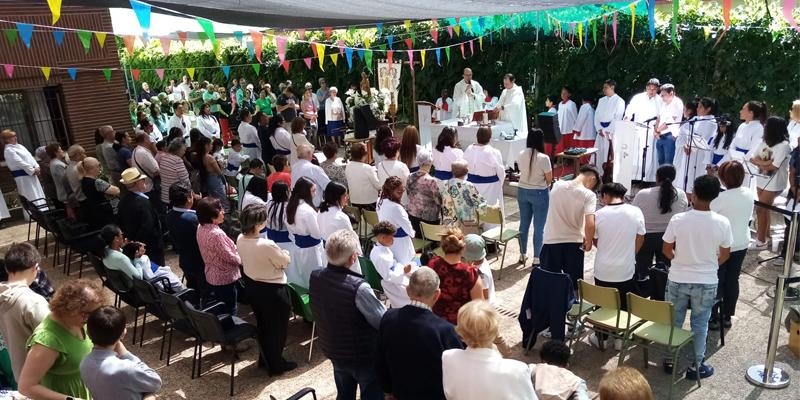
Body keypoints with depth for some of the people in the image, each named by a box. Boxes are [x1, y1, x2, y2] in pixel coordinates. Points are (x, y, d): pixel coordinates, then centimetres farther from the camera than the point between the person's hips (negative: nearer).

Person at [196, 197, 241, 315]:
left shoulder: (201, 228, -3)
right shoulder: (216, 234, -31)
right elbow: (230, 257, -22)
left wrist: (234, 247, 4)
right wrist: (242, 259, -4)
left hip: (212, 276, 9)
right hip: (225, 277, -9)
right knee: (230, 311, 8)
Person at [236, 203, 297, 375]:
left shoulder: (240, 239, -9)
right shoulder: (267, 245, -33)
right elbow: (285, 261, -18)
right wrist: (283, 253, 2)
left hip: (251, 287, 7)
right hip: (272, 290, -7)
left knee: (262, 324, 26)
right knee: (277, 327, 14)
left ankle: (265, 359, 43)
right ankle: (276, 365, 30)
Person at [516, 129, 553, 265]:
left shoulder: (521, 155, -5)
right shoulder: (543, 158, -21)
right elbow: (549, 179, -10)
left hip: (522, 191, 5)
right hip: (539, 194, -5)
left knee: (524, 224, 17)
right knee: (538, 228, 6)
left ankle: (522, 255, 28)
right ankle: (536, 259, 13)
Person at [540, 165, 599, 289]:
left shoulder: (557, 185, -3)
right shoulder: (588, 195, -15)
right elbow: (590, 224, -25)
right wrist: (588, 241, -6)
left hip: (551, 241, 2)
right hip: (574, 243, -2)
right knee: (573, 285, 15)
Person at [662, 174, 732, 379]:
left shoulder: (678, 219, -16)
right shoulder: (722, 223, -14)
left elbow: (666, 250, -5)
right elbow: (725, 255, -1)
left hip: (678, 280, 0)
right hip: (706, 283, 0)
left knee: (674, 321, 16)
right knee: (700, 325, 15)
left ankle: (670, 360, 29)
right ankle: (696, 366, 26)